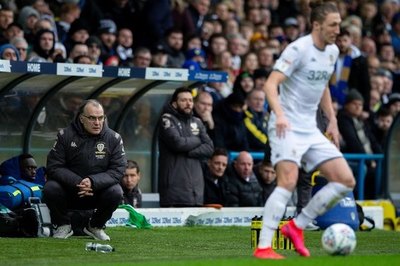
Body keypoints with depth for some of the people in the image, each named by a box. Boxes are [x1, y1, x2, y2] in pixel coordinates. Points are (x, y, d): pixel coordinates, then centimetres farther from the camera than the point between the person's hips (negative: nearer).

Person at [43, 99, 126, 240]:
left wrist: (93, 182, -30)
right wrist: (77, 183, -28)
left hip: (98, 190, 1)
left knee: (116, 192, -29)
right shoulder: (65, 135, -7)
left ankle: (95, 226, 1)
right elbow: (54, 167, -12)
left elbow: (117, 170, -12)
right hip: (69, 190, -1)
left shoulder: (113, 138, -5)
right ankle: (63, 225, 0)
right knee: (50, 189, -30)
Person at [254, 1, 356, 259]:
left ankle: (297, 226, 7)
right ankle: (263, 247, -22)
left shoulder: (333, 51, 11)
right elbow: (271, 84, -20)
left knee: (346, 181, 0)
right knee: (288, 181, -24)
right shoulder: (299, 49, -13)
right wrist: (279, 114, -35)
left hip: (310, 130, 8)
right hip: (287, 127, -8)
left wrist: (333, 121, 21)